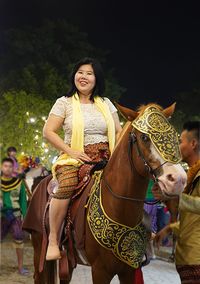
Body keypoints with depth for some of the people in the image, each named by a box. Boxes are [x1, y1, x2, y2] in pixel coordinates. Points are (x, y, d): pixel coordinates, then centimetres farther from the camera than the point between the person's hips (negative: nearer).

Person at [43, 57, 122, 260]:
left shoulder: (106, 103, 14)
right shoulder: (64, 103, 5)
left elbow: (119, 131, 16)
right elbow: (48, 132, 0)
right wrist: (71, 151, -11)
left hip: (105, 158, 3)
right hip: (75, 157, -3)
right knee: (66, 186, -32)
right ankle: (53, 240, -21)